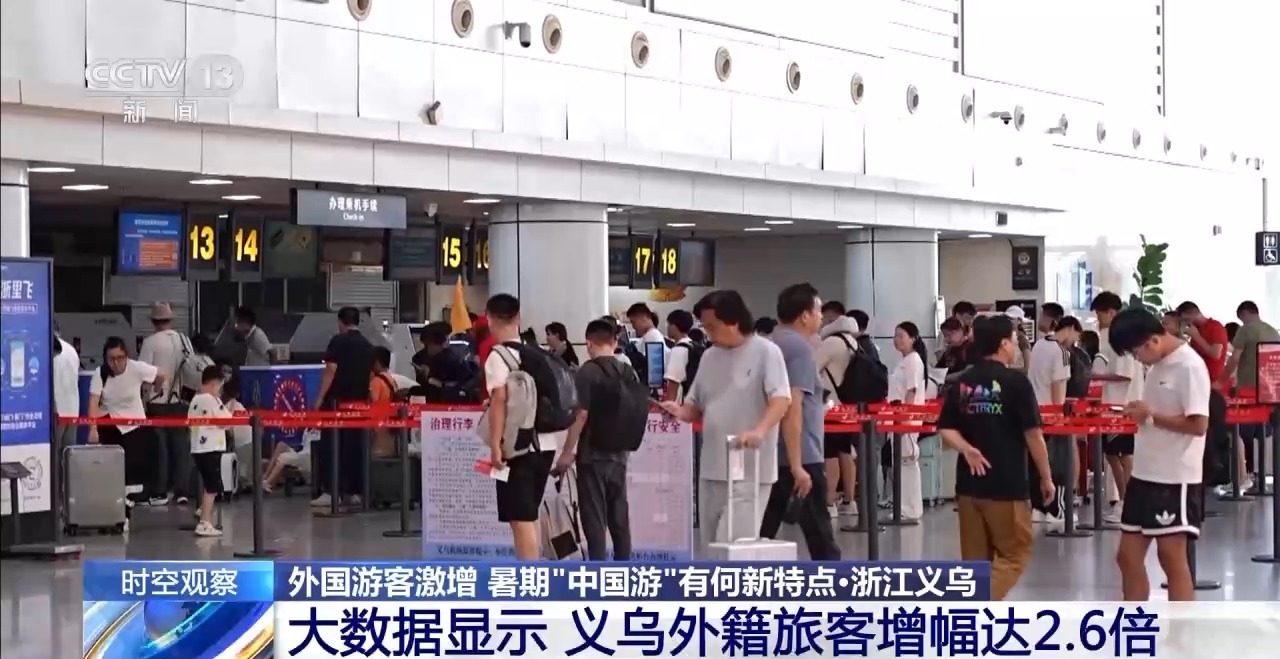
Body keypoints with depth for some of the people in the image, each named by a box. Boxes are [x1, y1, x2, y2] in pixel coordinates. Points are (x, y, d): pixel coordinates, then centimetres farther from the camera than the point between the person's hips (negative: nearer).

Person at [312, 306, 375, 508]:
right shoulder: (368, 347, 11)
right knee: (355, 446, 8)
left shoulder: (338, 341, -6)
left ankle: (330, 491, -11)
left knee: (330, 446, -4)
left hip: (338, 401, -6)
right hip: (361, 402, 6)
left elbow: (331, 370, -12)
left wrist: (320, 398, -11)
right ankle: (353, 491, 7)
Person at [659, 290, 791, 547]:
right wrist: (679, 411, -7)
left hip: (749, 470, -7)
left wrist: (759, 430, -35)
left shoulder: (765, 352, -8)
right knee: (712, 545, 11)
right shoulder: (709, 356, 13)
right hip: (711, 469, 7)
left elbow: (782, 399, -18)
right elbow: (697, 406, 17)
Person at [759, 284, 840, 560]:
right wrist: (797, 466, -24)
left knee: (763, 532, 8)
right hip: (801, 456, -8)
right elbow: (792, 407, -22)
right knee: (820, 535, 0)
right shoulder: (800, 347, -13)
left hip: (771, 454, 8)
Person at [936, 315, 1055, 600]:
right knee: (1015, 554, 4)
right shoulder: (1016, 382, -10)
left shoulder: (961, 383, 6)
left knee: (975, 559, 11)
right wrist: (1046, 478, 0)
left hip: (969, 484, 5)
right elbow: (1033, 435, -9)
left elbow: (946, 430, 4)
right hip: (1007, 486, -5)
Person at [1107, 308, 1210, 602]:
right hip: (1145, 474, 9)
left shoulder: (1189, 366, -15)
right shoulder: (1159, 365, 12)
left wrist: (1150, 417, -16)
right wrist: (1140, 412, 5)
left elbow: (1198, 424, -21)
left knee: (1172, 557, -5)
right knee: (1128, 556, 11)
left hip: (1175, 478, -9)